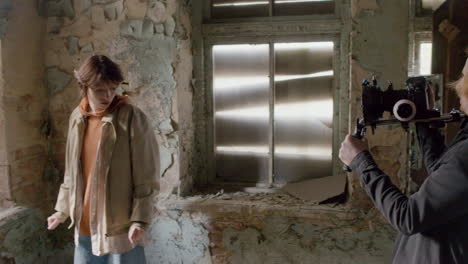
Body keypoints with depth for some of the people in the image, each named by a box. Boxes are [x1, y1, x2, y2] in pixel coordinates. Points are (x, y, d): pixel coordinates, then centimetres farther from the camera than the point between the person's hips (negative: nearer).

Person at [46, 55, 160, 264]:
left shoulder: (133, 119, -13)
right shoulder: (77, 118, 4)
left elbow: (146, 176, -13)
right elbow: (72, 171, 14)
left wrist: (139, 219, -19)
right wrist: (63, 208, 15)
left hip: (120, 225, -5)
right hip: (84, 225, 6)